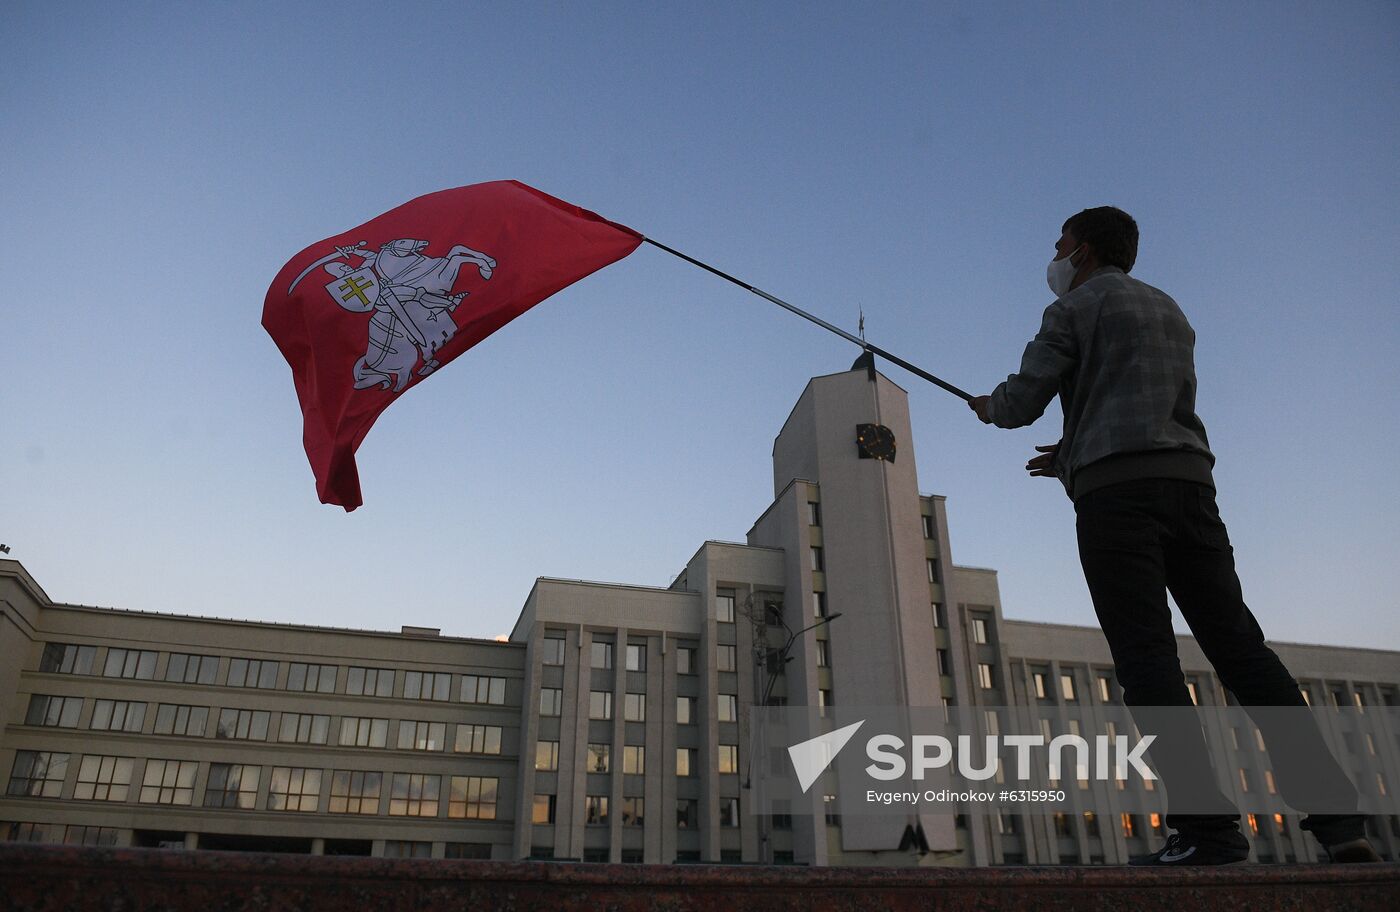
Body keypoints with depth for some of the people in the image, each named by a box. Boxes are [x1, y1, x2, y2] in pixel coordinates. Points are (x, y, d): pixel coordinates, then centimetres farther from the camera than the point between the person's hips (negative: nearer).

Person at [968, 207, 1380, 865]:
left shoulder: (1074, 310, 6)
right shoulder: (1170, 312, 28)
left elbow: (1022, 403, 1)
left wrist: (988, 406, 24)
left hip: (1115, 489, -7)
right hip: (1188, 482, 7)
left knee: (1145, 653, -10)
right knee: (1240, 646, 4)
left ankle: (1207, 825, -16)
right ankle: (1335, 816, -1)